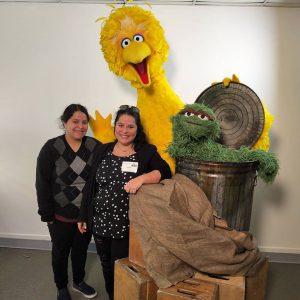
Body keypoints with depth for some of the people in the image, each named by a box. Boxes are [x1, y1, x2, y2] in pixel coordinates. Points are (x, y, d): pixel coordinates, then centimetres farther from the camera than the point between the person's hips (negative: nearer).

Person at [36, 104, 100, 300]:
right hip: (61, 214, -2)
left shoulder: (95, 147, -9)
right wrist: (47, 214, -10)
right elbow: (42, 184, -11)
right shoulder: (51, 148, -14)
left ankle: (79, 282, 46)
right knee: (60, 252, 18)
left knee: (81, 249, 21)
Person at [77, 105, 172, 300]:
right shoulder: (103, 150, 3)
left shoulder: (147, 151, -6)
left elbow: (165, 171, -21)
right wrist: (83, 216, 8)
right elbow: (91, 185, 6)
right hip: (100, 222, 4)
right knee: (106, 266, 21)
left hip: (127, 225, -3)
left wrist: (141, 178, -37)